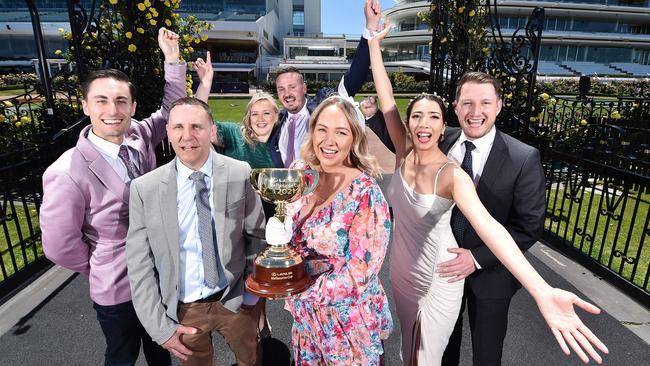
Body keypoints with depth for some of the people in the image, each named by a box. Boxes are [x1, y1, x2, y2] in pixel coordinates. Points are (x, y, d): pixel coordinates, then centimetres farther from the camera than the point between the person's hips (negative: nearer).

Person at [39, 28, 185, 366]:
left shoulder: (139, 137, -10)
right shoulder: (68, 174, -25)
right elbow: (60, 246, -18)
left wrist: (172, 59, -5)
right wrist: (104, 270, -4)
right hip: (117, 288, -4)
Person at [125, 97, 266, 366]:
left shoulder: (240, 174, -13)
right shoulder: (145, 188, -12)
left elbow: (256, 234, -2)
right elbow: (139, 264, -7)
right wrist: (159, 326, -7)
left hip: (236, 300, 0)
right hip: (183, 309, 0)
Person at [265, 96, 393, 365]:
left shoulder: (365, 193, -23)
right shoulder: (299, 173, -7)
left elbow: (361, 272, -21)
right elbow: (289, 234, 6)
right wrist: (278, 232, -16)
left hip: (349, 320, -4)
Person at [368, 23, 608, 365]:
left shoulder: (452, 175, -24)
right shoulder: (404, 153, -10)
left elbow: (487, 226, -40)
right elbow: (387, 101, -15)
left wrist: (542, 293, -52)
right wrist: (374, 42, -19)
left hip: (439, 280, -4)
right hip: (401, 272, 4)